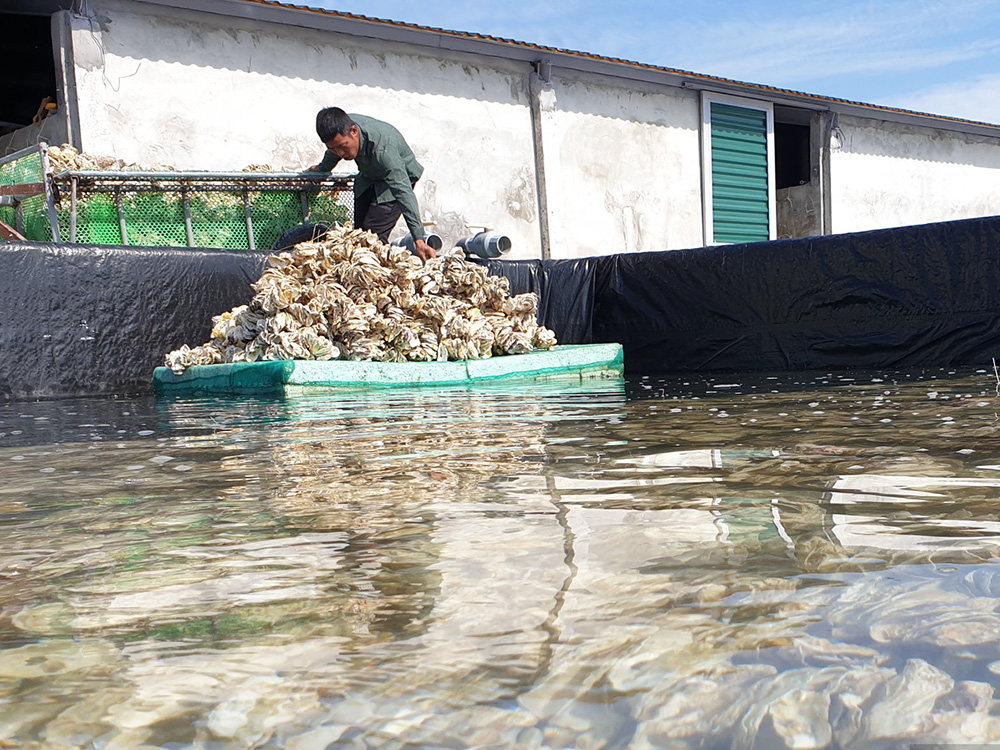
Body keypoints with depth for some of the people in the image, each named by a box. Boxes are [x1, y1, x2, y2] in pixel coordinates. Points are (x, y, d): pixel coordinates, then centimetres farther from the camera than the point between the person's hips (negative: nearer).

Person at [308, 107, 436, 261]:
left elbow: (404, 193, -46)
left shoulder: (382, 148, -42)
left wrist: (419, 241, -52)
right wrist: (322, 168, 28)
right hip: (368, 178, 7)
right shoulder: (342, 128, -22)